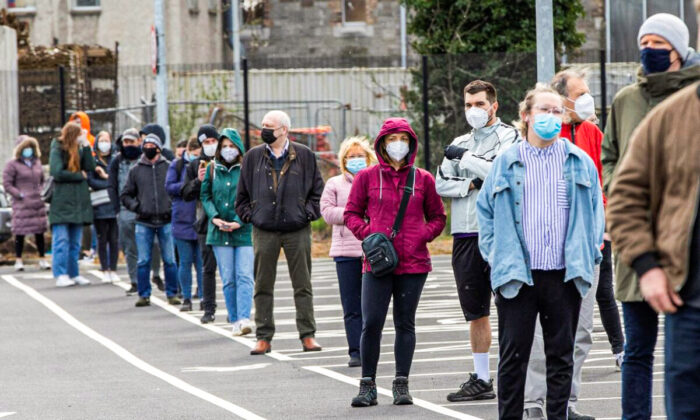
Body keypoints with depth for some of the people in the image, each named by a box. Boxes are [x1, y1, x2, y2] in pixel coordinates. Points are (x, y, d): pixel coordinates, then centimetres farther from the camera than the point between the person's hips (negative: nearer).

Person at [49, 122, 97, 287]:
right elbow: (57, 172, -15)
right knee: (61, 240, -7)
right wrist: (79, 175, -6)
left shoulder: (80, 149, 13)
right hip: (61, 203, -6)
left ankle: (73, 274, 13)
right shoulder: (57, 150, -5)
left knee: (75, 242, 9)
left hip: (78, 203, 6)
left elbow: (90, 167, 1)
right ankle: (61, 275, -7)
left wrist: (86, 145, -5)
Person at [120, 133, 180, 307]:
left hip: (166, 221, -1)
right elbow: (125, 195, 14)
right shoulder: (136, 170, 10)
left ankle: (172, 294, 9)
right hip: (144, 222, 1)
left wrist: (175, 207, -3)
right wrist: (136, 206, -2)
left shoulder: (169, 167, 6)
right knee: (143, 261, 0)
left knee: (170, 260, 1)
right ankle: (144, 295, 6)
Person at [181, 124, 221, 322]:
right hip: (206, 222, 1)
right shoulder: (195, 165, 9)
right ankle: (209, 308, 8)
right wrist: (198, 181, -10)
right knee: (208, 267, 3)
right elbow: (186, 194, 8)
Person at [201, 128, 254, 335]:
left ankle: (244, 319, -18)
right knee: (228, 279, 3)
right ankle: (235, 320, 8)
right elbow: (205, 196, 10)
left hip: (244, 231, -3)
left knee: (244, 276, -11)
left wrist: (239, 222, -14)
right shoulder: (212, 169, 9)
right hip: (219, 232, 3)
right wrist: (215, 218, -7)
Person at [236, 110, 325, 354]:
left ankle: (307, 335, 6)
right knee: (263, 286, 2)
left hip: (298, 231, -1)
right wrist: (249, 215, 2)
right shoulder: (253, 157, 8)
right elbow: (242, 194, 15)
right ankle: (263, 337, 7)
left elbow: (318, 189, 9)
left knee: (303, 285, 2)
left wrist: (309, 213, -2)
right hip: (264, 231, 1)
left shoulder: (304, 156, 4)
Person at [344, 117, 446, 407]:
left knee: (405, 323, 6)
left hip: (413, 263, 1)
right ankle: (367, 386, 2)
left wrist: (422, 237, -4)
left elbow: (437, 218, 14)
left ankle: (402, 384, 13)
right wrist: (367, 234, -7)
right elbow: (351, 213, 10)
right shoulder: (367, 177, 6)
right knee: (371, 323, -6)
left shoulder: (423, 179, 8)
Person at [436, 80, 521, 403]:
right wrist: (471, 184, -5)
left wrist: (466, 158, -8)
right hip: (465, 234, 7)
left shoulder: (509, 137, 0)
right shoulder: (459, 143, 19)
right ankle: (481, 379, 19)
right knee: (476, 312, 12)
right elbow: (441, 184, 12)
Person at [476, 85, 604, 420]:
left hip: (565, 275, 1)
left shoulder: (580, 162, 9)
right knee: (513, 355, 1)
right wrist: (494, 251, 1)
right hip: (516, 274, -1)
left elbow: (596, 208, 15)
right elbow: (485, 207, 11)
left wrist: (590, 251, 5)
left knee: (561, 354, 6)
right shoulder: (507, 162, 6)